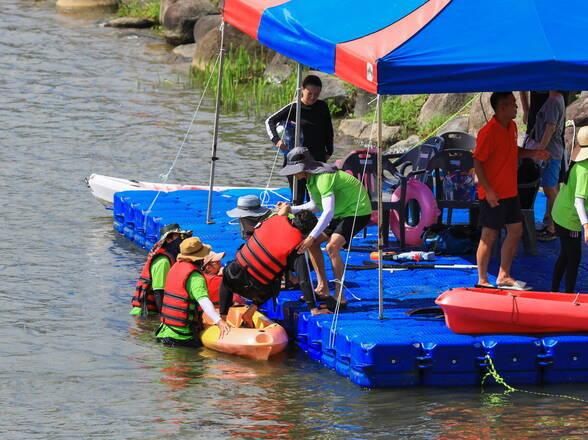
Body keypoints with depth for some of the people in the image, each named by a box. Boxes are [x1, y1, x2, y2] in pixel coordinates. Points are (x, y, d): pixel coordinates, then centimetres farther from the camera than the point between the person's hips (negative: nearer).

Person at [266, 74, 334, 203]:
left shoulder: (322, 107, 5)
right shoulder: (294, 108, -5)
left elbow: (328, 130, 16)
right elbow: (270, 121, -4)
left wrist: (328, 152, 11)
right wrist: (276, 140, -20)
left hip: (318, 159, 3)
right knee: (298, 196, -4)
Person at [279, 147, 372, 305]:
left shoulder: (324, 178, -29)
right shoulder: (311, 178, 3)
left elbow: (328, 212, -36)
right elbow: (316, 206, 17)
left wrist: (312, 236, -41)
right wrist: (291, 210, 5)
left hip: (358, 212, -10)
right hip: (342, 213, 10)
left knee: (332, 247, -27)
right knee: (312, 242, 6)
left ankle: (339, 296, -22)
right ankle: (323, 288, 10)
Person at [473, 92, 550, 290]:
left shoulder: (511, 126, 7)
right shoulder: (488, 132, -20)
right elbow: (478, 162, -19)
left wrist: (532, 154, 5)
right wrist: (488, 190, -23)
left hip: (510, 192, 9)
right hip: (493, 195, -9)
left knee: (516, 230, 13)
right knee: (489, 236, 0)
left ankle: (503, 276, 23)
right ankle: (482, 281, 10)